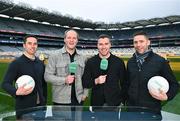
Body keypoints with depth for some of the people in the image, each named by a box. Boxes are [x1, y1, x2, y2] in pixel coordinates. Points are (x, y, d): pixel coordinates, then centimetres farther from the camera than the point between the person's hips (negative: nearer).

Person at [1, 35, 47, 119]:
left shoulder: (40, 64, 7)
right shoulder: (16, 63, -9)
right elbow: (5, 84, -12)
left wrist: (44, 102, 12)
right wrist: (16, 92, -30)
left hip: (40, 106, 5)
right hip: (24, 108, -4)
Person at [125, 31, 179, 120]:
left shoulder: (160, 61, -9)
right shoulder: (130, 62, 3)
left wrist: (167, 96, -19)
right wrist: (126, 99, 10)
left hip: (152, 110, -3)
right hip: (131, 108, 3)